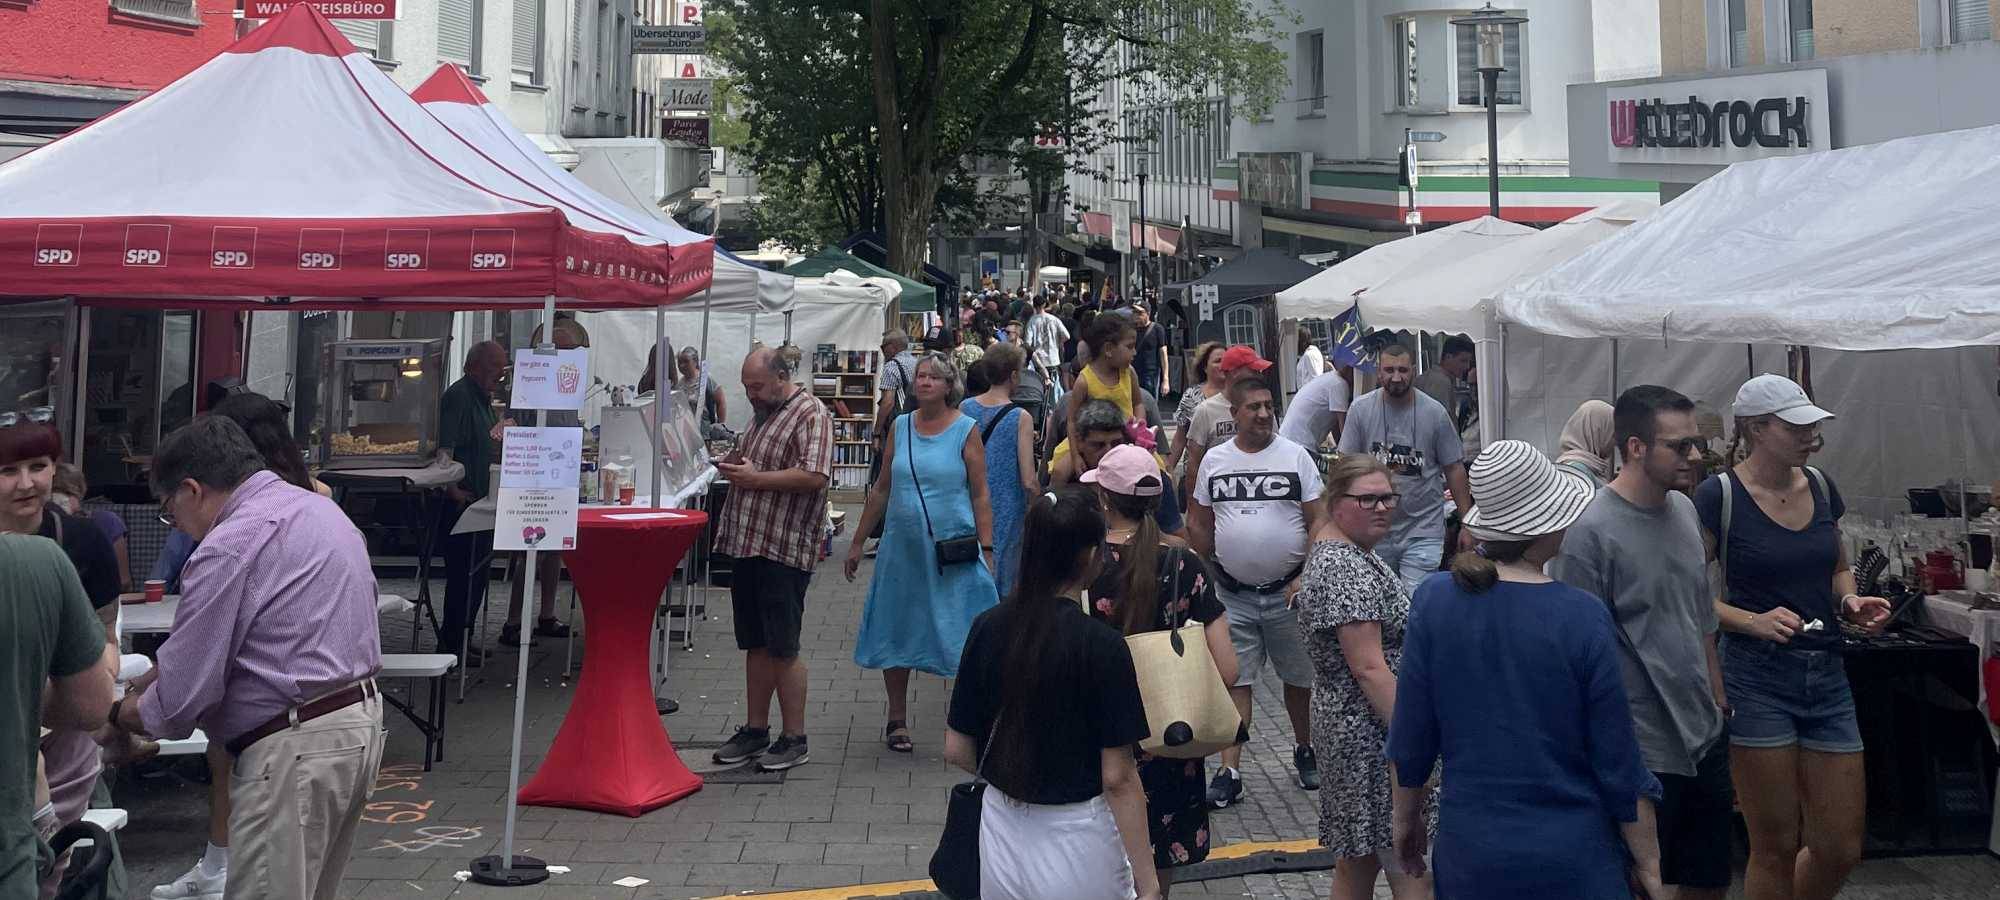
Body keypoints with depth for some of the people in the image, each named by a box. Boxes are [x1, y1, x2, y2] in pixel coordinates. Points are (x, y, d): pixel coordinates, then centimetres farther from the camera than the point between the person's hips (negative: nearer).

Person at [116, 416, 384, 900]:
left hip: (297, 749, -10)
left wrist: (116, 713, 7)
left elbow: (180, 697, -13)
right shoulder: (321, 507, 13)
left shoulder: (228, 547, -15)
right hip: (360, 720, 10)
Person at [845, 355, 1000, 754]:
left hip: (953, 551, -4)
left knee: (963, 634, -4)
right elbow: (881, 490, 13)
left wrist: (986, 549, -11)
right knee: (895, 633, 10)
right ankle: (897, 721, 23)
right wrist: (857, 542, 13)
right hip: (903, 549, 4)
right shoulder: (900, 427, 8)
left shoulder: (966, 430, -3)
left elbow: (980, 496, -4)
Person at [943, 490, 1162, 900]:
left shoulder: (987, 628, -5)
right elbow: (1117, 778, -16)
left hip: (1001, 831, 4)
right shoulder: (1103, 646, -18)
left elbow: (956, 750, 1)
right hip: (1076, 842, -4)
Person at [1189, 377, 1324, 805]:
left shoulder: (1296, 456, -1)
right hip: (1234, 594, 1)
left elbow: (1318, 521, -3)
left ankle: (1304, 750, 33)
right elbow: (1198, 521, 12)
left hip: (1288, 592, -1)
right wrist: (1211, 570, 7)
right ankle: (1229, 772, 3)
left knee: (1299, 677, 11)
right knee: (1234, 681, 0)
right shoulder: (1214, 460, 4)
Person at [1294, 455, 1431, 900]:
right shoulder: (1344, 571, -20)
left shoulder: (1344, 553, 13)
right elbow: (1369, 668, -23)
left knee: (1355, 862, 16)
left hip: (1345, 726, 10)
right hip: (1372, 732, -10)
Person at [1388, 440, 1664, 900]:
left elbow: (1410, 737, -3)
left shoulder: (1433, 600, -10)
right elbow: (1619, 762, -10)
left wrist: (1406, 818, 12)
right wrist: (1647, 862, 3)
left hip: (1470, 847, 2)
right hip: (1572, 856, -2)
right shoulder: (1583, 616, -15)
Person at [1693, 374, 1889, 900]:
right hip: (1757, 678, -6)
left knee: (1842, 849, 8)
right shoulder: (1719, 495, -10)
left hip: (1827, 677, 6)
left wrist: (1850, 602, 1)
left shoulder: (1819, 485, 8)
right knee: (1775, 851, 2)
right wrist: (1754, 621, -21)